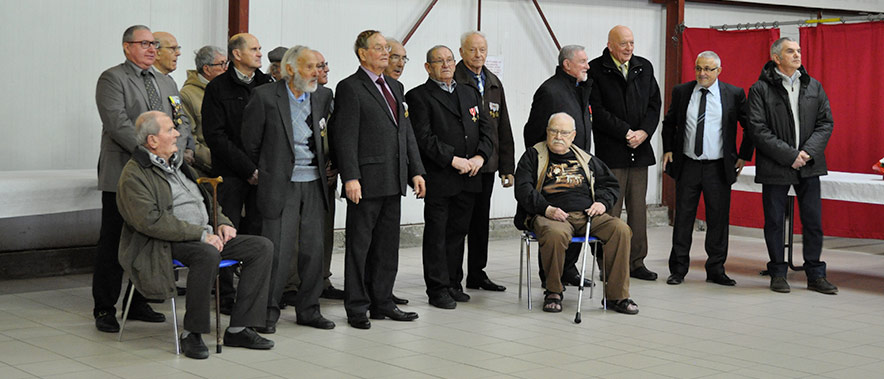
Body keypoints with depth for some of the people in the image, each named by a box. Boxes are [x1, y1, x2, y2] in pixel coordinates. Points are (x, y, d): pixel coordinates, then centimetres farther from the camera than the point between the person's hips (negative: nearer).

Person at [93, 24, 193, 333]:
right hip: (122, 174, -6)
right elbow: (118, 123, -15)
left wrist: (174, 151, -7)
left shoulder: (167, 83, 19)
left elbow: (182, 122, 13)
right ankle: (104, 309, 6)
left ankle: (138, 303, 19)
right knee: (113, 242, -1)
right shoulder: (112, 79, -3)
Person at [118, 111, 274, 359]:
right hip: (167, 245, -8)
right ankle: (192, 334, -24)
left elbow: (205, 199, 29)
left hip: (205, 236, 9)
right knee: (208, 254, -39)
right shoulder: (134, 175, -7)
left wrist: (222, 223, 7)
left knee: (262, 247, -8)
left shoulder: (177, 163, 21)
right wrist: (201, 234, -21)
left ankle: (238, 329, -9)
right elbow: (152, 221, -19)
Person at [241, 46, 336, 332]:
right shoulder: (265, 97, -7)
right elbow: (250, 142, -1)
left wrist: (326, 166, 13)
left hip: (315, 182, 5)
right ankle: (269, 310, 8)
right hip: (281, 184, -4)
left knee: (314, 249, 6)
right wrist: (266, 172, 7)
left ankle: (308, 308, 18)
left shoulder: (323, 96, 7)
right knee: (279, 249, -5)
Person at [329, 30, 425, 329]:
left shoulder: (395, 87, 17)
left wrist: (416, 171, 11)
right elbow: (345, 137, -13)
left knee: (387, 245, 12)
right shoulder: (350, 88, -7)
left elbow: (407, 132, 18)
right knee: (359, 245, 1)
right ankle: (357, 308, 8)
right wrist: (350, 177, -20)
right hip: (366, 181, -7)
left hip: (393, 181, 8)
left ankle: (382, 302, 22)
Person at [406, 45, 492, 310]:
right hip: (438, 178, -6)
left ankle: (453, 284, 21)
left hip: (468, 178, 6)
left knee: (458, 232, 12)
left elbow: (485, 129, 13)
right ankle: (438, 290, 4)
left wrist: (480, 156, -4)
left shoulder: (470, 94, 18)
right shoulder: (419, 96, -3)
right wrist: (453, 160, -18)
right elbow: (424, 137, -13)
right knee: (436, 235, -1)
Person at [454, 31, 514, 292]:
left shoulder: (494, 84, 15)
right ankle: (452, 278, 6)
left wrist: (507, 167, 13)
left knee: (481, 221, 12)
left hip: (487, 165, 7)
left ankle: (477, 274, 21)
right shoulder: (452, 82, -7)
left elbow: (503, 129, 18)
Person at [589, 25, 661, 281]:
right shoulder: (596, 70, -3)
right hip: (610, 151, -5)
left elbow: (654, 104, 10)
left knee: (638, 210, 8)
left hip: (640, 150, 5)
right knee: (610, 212, -4)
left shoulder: (645, 68, 13)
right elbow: (597, 110, -10)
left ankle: (636, 262, 16)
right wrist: (626, 132, -13)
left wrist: (644, 132, -7)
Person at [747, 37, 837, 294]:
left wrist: (808, 152, -9)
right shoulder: (760, 90, -4)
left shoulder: (814, 87, 10)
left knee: (813, 221, 4)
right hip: (775, 167, -3)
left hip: (808, 166, 3)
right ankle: (778, 274, 16)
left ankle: (815, 275, 13)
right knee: (774, 222, 4)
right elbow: (759, 130, -10)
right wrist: (789, 156, -15)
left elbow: (826, 123, 7)